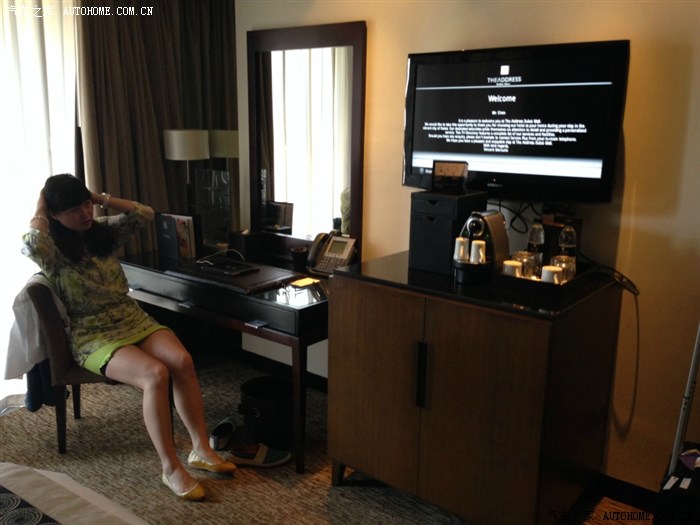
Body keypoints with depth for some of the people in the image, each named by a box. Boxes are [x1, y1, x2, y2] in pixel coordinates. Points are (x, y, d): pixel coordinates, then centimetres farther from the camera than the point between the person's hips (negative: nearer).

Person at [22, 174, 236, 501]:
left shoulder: (103, 231, 9)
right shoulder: (52, 249, -7)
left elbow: (145, 214, 4)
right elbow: (30, 244, -31)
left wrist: (102, 199, 1)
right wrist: (40, 210, -12)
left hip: (133, 318, 6)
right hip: (93, 335, -5)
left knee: (182, 361, -24)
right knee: (155, 374, -31)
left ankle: (201, 449, -13)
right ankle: (171, 468, -18)